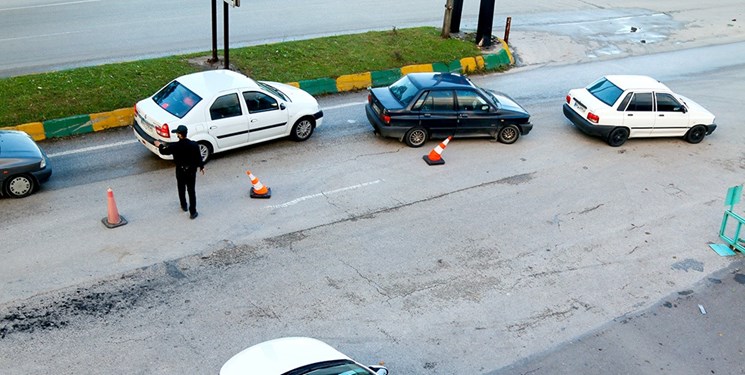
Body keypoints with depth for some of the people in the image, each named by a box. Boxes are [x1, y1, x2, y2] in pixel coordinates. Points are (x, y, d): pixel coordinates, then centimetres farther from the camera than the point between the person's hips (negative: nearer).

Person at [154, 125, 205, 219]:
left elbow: (164, 151, -1)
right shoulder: (194, 144, -18)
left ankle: (184, 206, 44)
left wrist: (160, 145, 21)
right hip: (191, 171, 0)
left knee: (181, 189, 24)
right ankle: (193, 212, 13)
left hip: (180, 171, 0)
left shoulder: (175, 146, -21)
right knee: (191, 191, 9)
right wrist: (201, 167, 13)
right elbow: (199, 157, -6)